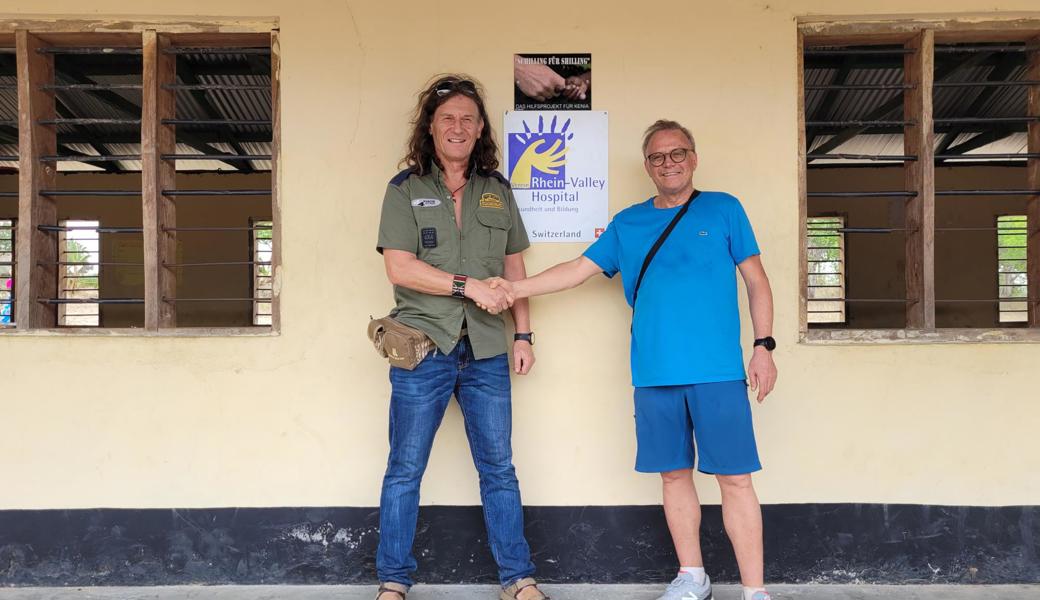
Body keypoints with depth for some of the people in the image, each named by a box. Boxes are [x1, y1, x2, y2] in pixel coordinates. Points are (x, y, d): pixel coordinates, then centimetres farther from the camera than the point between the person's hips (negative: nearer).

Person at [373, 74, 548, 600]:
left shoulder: (497, 190, 12)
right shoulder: (405, 189, 1)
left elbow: (513, 266, 15)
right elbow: (399, 267, -9)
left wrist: (523, 334, 9)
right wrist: (469, 286, -15)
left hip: (486, 350, 3)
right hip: (423, 346, -3)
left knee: (499, 469, 8)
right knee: (405, 469, 5)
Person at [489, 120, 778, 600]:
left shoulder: (723, 210, 7)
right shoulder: (627, 224, 14)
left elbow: (756, 281, 7)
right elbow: (577, 270, 13)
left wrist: (764, 345, -2)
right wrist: (516, 288, 4)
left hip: (718, 372, -3)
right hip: (655, 375, 3)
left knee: (735, 479, -3)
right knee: (673, 474, 10)